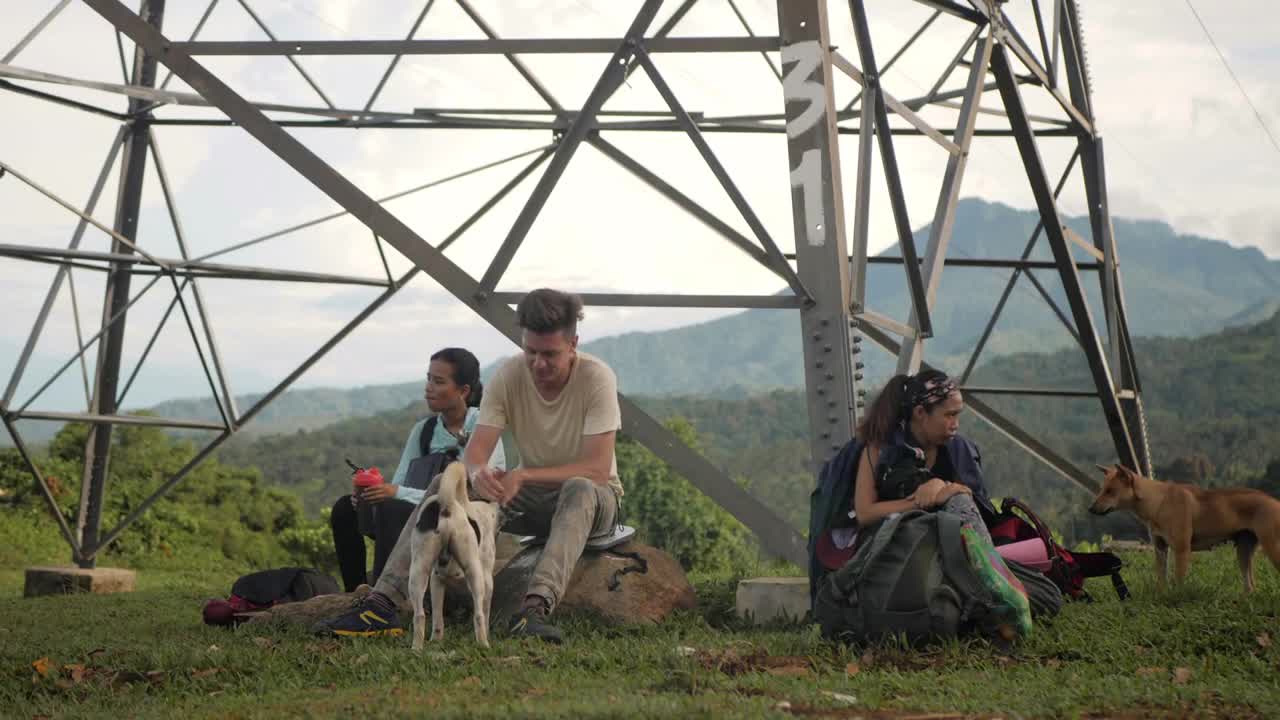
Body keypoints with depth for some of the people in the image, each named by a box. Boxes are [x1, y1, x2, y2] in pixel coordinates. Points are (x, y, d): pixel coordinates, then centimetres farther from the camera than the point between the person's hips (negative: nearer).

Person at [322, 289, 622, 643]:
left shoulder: (596, 377, -21)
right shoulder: (508, 376, -10)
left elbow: (597, 469, -26)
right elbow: (474, 452, -15)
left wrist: (524, 476, -36)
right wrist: (478, 473, -41)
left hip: (594, 498, -3)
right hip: (529, 495, 4)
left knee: (579, 489, -39)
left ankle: (536, 605, -55)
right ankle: (382, 601, -29)